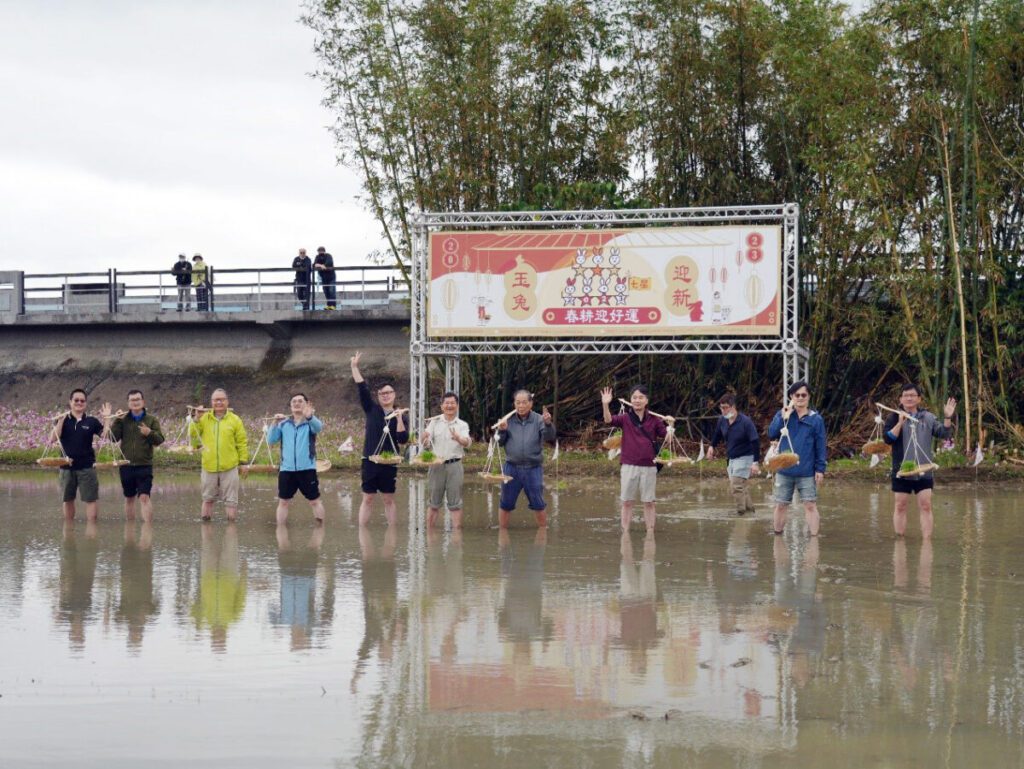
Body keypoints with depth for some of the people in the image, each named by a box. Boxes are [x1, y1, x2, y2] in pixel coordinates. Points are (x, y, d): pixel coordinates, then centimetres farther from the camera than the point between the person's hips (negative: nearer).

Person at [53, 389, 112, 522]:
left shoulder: (91, 421, 3)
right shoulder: (63, 420, 4)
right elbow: (54, 438, -10)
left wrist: (106, 418, -12)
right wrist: (61, 420, -18)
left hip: (87, 466, -1)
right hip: (67, 467, 1)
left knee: (91, 499, -5)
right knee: (68, 500, 11)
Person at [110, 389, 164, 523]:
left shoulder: (152, 420, 4)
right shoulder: (123, 420, 7)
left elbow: (159, 440, -2)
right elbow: (113, 437, -3)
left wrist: (150, 433, -21)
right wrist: (117, 421, -11)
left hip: (144, 465, -2)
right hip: (126, 466, 3)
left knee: (145, 497, -13)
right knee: (129, 498, 12)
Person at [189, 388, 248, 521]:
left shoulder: (234, 419, -1)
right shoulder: (204, 418, 4)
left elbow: (242, 442, 2)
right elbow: (192, 434, -2)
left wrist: (243, 461, -2)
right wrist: (197, 419, -14)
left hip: (229, 467, -2)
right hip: (209, 466, 2)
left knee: (231, 499, 2)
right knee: (208, 498, 14)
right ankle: (206, 519, 25)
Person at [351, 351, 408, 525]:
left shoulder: (400, 416, 5)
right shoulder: (372, 410, 5)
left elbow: (403, 439, -6)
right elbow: (362, 388, -2)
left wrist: (399, 419, -16)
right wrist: (354, 367, -8)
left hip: (389, 463, 0)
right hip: (370, 461, 0)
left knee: (389, 499, 6)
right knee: (367, 498, 1)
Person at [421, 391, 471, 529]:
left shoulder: (462, 425, 4)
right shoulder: (434, 422, 6)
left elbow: (467, 443, -14)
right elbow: (424, 443, -2)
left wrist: (459, 439, -38)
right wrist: (425, 437, -28)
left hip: (454, 466, -1)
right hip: (437, 465, 1)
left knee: (455, 503, 1)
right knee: (434, 502, 7)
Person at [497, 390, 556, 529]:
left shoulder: (538, 420, -2)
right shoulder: (508, 421, 5)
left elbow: (550, 436, -15)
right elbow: (499, 443, 7)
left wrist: (548, 424, -35)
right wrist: (501, 431, -13)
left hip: (533, 469, -2)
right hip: (511, 468, 2)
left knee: (538, 504, 4)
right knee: (505, 504, 8)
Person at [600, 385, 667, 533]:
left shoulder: (654, 420, 3)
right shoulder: (625, 418, 1)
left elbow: (666, 438, 4)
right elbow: (609, 420, -16)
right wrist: (605, 405, -33)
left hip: (649, 467, 0)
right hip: (629, 466, 0)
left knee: (649, 502, 6)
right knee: (627, 502, 5)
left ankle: (650, 534, 12)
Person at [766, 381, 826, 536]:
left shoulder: (816, 419, 0)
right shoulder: (782, 415, 4)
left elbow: (820, 446, 0)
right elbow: (771, 435, -9)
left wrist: (820, 469, -7)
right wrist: (784, 418, -18)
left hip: (807, 472, -1)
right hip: (784, 470, 2)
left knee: (810, 505, -5)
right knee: (780, 505, 8)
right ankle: (777, 536, 21)